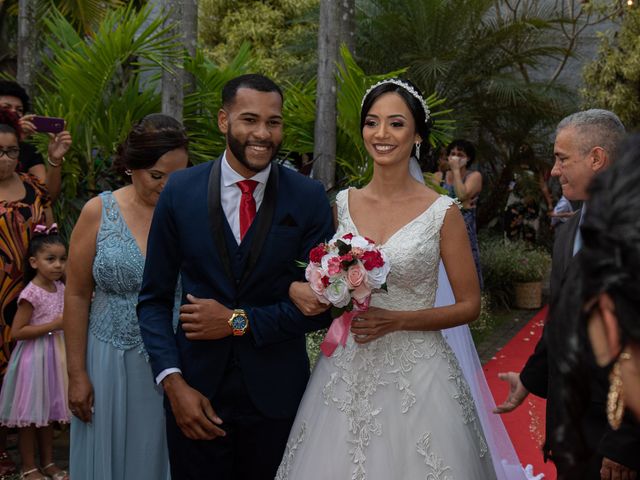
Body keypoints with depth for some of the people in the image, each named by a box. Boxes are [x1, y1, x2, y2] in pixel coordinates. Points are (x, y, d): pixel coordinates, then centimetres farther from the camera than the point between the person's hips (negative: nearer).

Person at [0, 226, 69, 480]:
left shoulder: (60, 288, 4)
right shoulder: (31, 293, -17)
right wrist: (53, 325, -23)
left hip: (54, 354, 7)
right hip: (34, 356, -7)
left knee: (48, 411, 16)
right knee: (30, 413, 3)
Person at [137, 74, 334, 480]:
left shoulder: (309, 197, -5)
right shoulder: (181, 191, -3)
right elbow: (154, 298, 1)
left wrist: (239, 322, -12)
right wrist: (173, 382, -9)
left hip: (277, 395, 0)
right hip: (196, 392, 0)